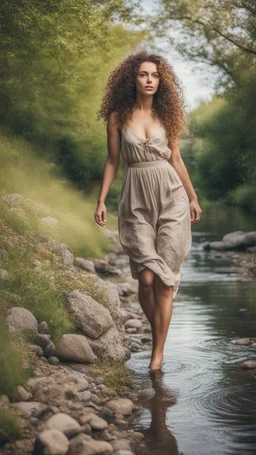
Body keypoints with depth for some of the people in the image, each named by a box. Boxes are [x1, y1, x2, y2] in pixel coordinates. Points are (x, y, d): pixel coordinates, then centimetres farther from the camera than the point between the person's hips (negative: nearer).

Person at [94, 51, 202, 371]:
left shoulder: (166, 114, 7)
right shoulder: (117, 117, 4)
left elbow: (176, 158, 13)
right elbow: (113, 160, 7)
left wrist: (193, 197, 15)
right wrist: (101, 200, 2)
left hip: (171, 199, 1)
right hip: (136, 202, -1)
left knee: (164, 279, -4)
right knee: (146, 277, -9)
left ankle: (158, 351, 4)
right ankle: (158, 331, 19)